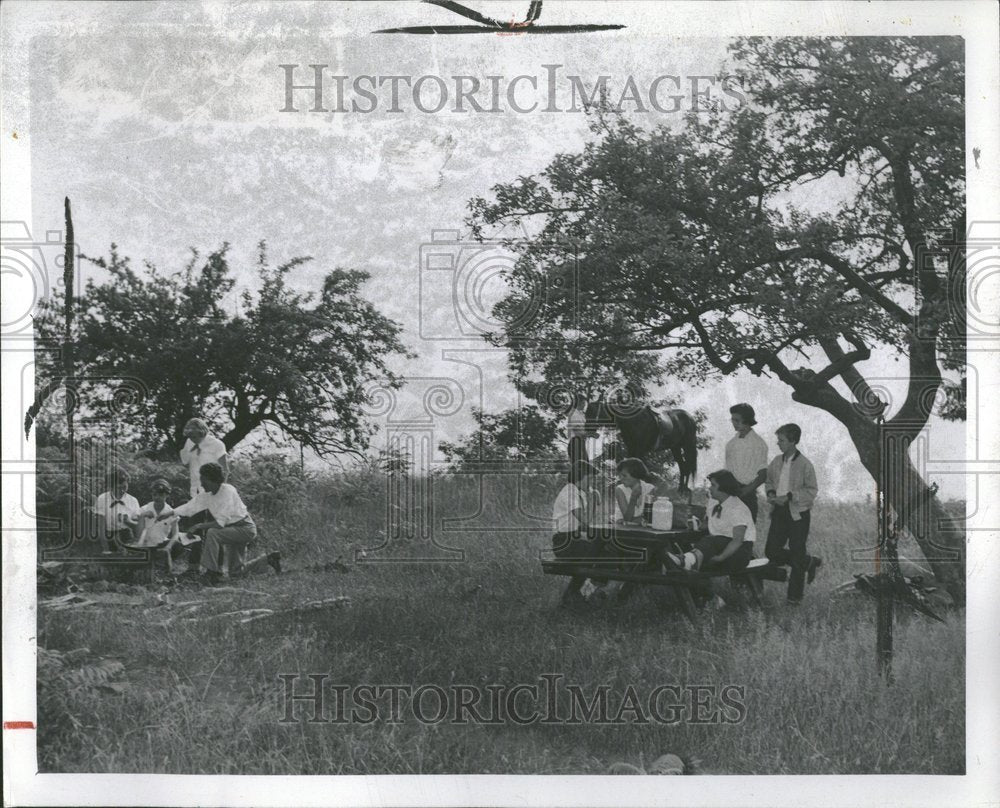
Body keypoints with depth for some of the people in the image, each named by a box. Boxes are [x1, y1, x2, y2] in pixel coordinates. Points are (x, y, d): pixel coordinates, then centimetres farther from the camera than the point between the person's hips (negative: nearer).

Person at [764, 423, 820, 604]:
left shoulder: (804, 465, -13)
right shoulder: (776, 462, 5)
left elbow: (812, 491, -13)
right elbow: (769, 482, 18)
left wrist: (789, 496, -21)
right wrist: (771, 493, -4)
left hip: (798, 514, -6)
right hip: (779, 512, 6)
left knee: (797, 555, 1)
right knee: (771, 552, 3)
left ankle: (795, 595, 15)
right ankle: (809, 562, 26)